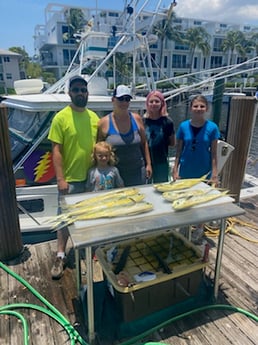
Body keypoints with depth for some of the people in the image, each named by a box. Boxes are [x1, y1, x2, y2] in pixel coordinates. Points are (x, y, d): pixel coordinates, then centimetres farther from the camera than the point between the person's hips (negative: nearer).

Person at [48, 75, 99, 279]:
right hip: (70, 179, -4)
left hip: (92, 177, 5)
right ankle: (61, 255, 23)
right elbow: (56, 150, -11)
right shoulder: (61, 118, -10)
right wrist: (60, 179, -15)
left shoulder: (94, 117, 4)